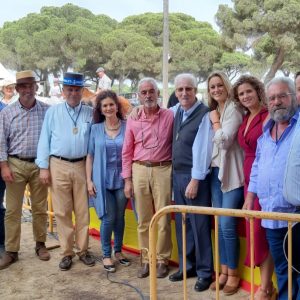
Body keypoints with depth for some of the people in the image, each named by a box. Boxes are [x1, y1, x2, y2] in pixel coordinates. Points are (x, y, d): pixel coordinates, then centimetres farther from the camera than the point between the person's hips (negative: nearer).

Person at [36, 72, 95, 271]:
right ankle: (67, 252, 16)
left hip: (82, 166, 0)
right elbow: (44, 140, 4)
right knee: (62, 212, 4)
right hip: (58, 166, 0)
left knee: (83, 211, 6)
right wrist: (43, 167, -1)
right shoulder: (53, 112, 5)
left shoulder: (91, 113, 5)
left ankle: (83, 250, 19)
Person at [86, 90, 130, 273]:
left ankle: (118, 251, 27)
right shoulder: (96, 129, 2)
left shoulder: (127, 127, -1)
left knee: (120, 217, 10)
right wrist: (89, 180, -1)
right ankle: (106, 255, 15)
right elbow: (90, 155, 4)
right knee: (108, 218, 0)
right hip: (102, 179, 0)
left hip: (121, 179, 1)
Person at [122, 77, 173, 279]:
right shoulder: (133, 120, 7)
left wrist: (176, 172, -4)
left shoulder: (170, 116, 1)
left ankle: (162, 260, 15)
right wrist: (127, 180, 6)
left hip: (163, 170, -2)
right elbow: (127, 152, 9)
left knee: (163, 219, 1)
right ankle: (146, 260, 20)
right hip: (140, 171, 2)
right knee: (143, 220, 9)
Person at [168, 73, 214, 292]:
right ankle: (187, 266, 27)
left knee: (199, 225, 0)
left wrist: (195, 180, -18)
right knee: (181, 223, 14)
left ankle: (205, 272, 12)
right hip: (177, 174, 7)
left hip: (195, 176, -7)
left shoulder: (204, 115, -13)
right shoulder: (177, 111, 9)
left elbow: (202, 150, -17)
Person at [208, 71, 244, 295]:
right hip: (216, 172, 8)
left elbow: (224, 140, -20)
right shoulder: (213, 111, 13)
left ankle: (233, 274, 9)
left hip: (231, 174, -7)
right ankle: (224, 271, 23)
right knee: (219, 225, 11)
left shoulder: (233, 110, -9)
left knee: (227, 225, -6)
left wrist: (215, 121, -9)